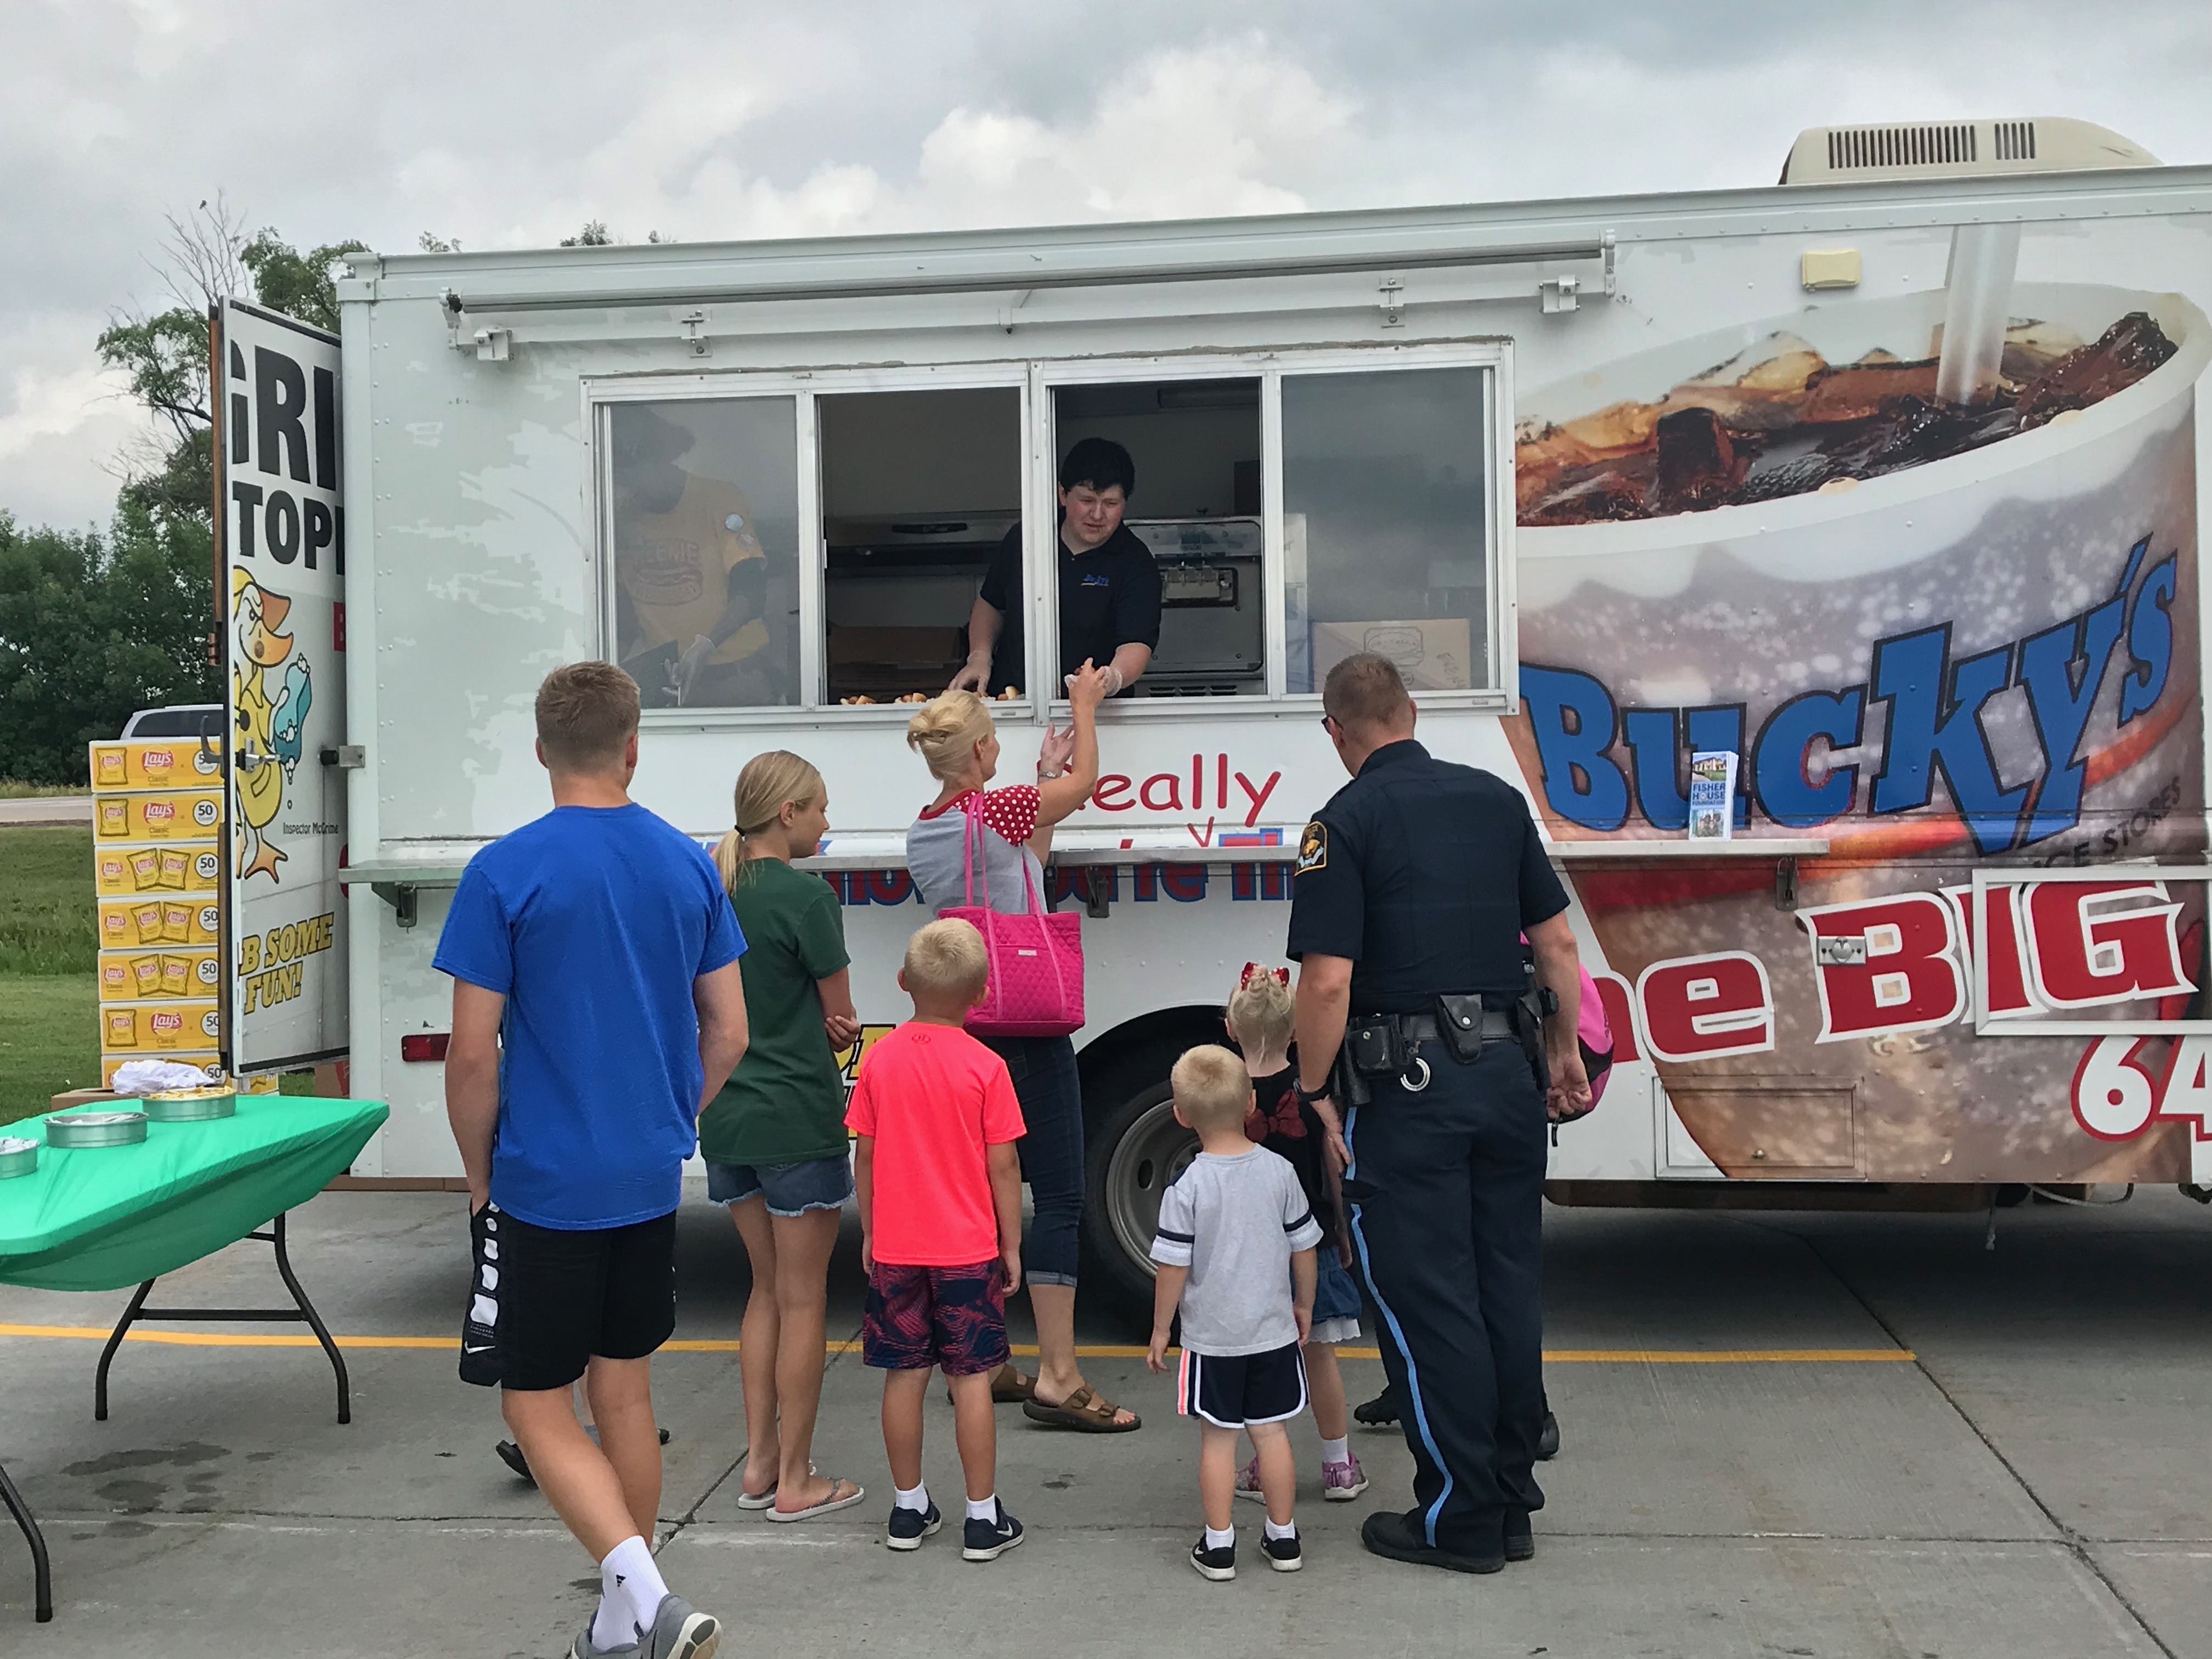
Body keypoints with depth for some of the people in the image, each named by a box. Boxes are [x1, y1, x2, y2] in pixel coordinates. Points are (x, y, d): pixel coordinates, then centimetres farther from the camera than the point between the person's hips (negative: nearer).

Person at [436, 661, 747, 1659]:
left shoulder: (504, 874, -12)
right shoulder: (689, 864, 2)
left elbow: (473, 1054, -12)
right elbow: (727, 1034, 6)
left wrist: (479, 1174, 3)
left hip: (546, 1185, -5)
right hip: (652, 1181, 5)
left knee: (537, 1407, 5)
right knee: (624, 1394, 17)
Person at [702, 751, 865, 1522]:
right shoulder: (805, 895, -15)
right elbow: (840, 1018, -9)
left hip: (728, 1116, 7)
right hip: (796, 1118, -7)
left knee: (766, 1287, 18)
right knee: (802, 1299, 4)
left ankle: (759, 1462, 23)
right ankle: (795, 1481, 11)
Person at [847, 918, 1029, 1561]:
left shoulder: (880, 1059, -3)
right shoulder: (986, 1067, -11)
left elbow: (864, 1155, 2)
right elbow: (1002, 1166, -9)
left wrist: (869, 1231, 14)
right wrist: (1012, 1245, 2)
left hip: (895, 1249, 2)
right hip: (969, 1251, -2)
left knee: (904, 1376, 11)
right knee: (971, 1380, 4)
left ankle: (909, 1508, 21)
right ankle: (983, 1518, 10)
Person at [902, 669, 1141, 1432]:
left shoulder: (922, 834, 10)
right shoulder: (996, 809, -13)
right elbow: (1084, 782, 4)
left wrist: (1046, 773, 27)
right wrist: (1084, 704, 20)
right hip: (1026, 1028, -8)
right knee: (1059, 1198, -4)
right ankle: (1056, 1378, -4)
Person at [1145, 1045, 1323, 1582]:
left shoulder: (1186, 1186, -15)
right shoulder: (1280, 1172, -6)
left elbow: (1172, 1268, -12)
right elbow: (1304, 1249, 3)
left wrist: (1159, 1330, 1)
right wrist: (1304, 1304, 18)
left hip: (1212, 1337, -3)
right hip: (1274, 1331, 3)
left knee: (1217, 1437, 8)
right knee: (1270, 1432, 13)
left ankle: (1218, 1545, 15)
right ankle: (1282, 1538, 22)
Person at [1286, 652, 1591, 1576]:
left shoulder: (1346, 822, -9)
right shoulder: (1497, 800, 9)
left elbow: (1328, 982, -15)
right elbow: (1557, 944, 11)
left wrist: (1314, 1094, -5)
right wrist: (1564, 1049, 21)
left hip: (1408, 1085, -6)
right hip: (1509, 1073, 6)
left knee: (1427, 1300, 3)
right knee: (1509, 1290, 13)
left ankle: (1460, 1520, 10)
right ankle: (1512, 1501, 23)